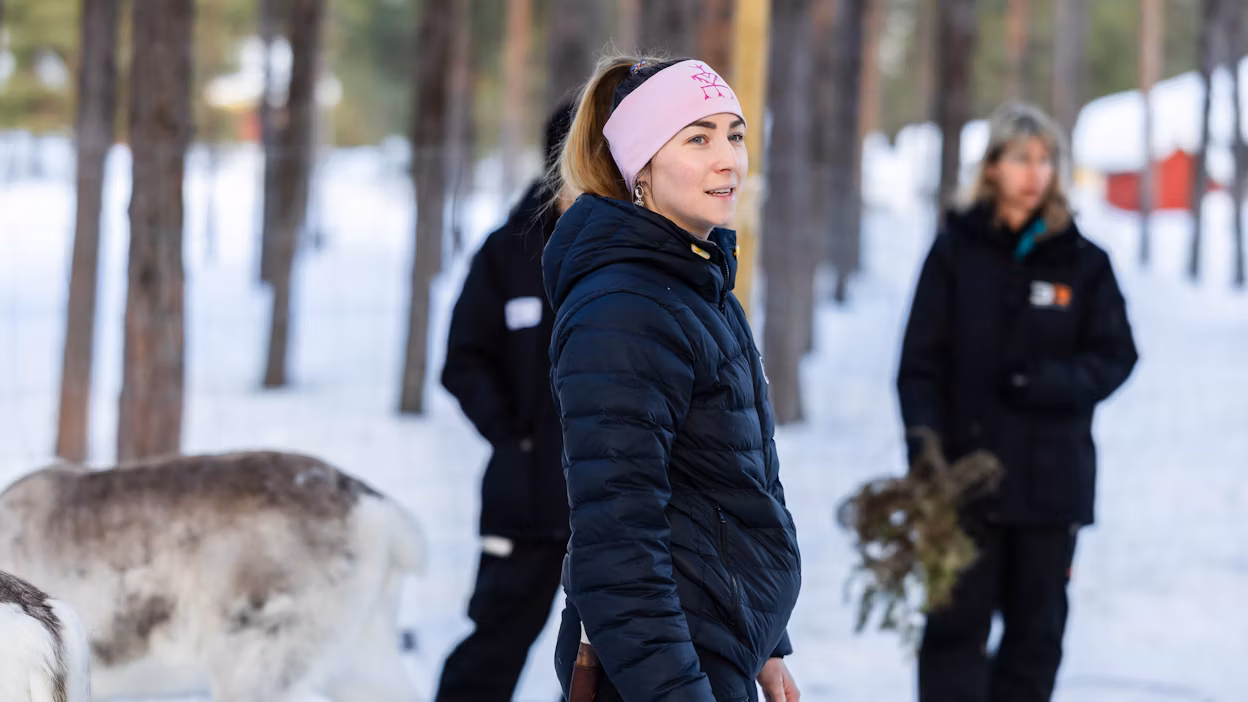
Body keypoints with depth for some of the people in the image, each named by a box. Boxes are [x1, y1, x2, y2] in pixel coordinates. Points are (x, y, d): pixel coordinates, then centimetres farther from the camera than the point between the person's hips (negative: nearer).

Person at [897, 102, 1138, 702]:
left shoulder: (1081, 262, 4)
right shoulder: (956, 252, 1)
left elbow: (1115, 356, 3)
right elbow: (920, 363, -1)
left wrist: (1047, 383, -15)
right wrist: (926, 448, -13)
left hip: (1052, 476, 2)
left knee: (1037, 629, 9)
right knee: (958, 623, -4)